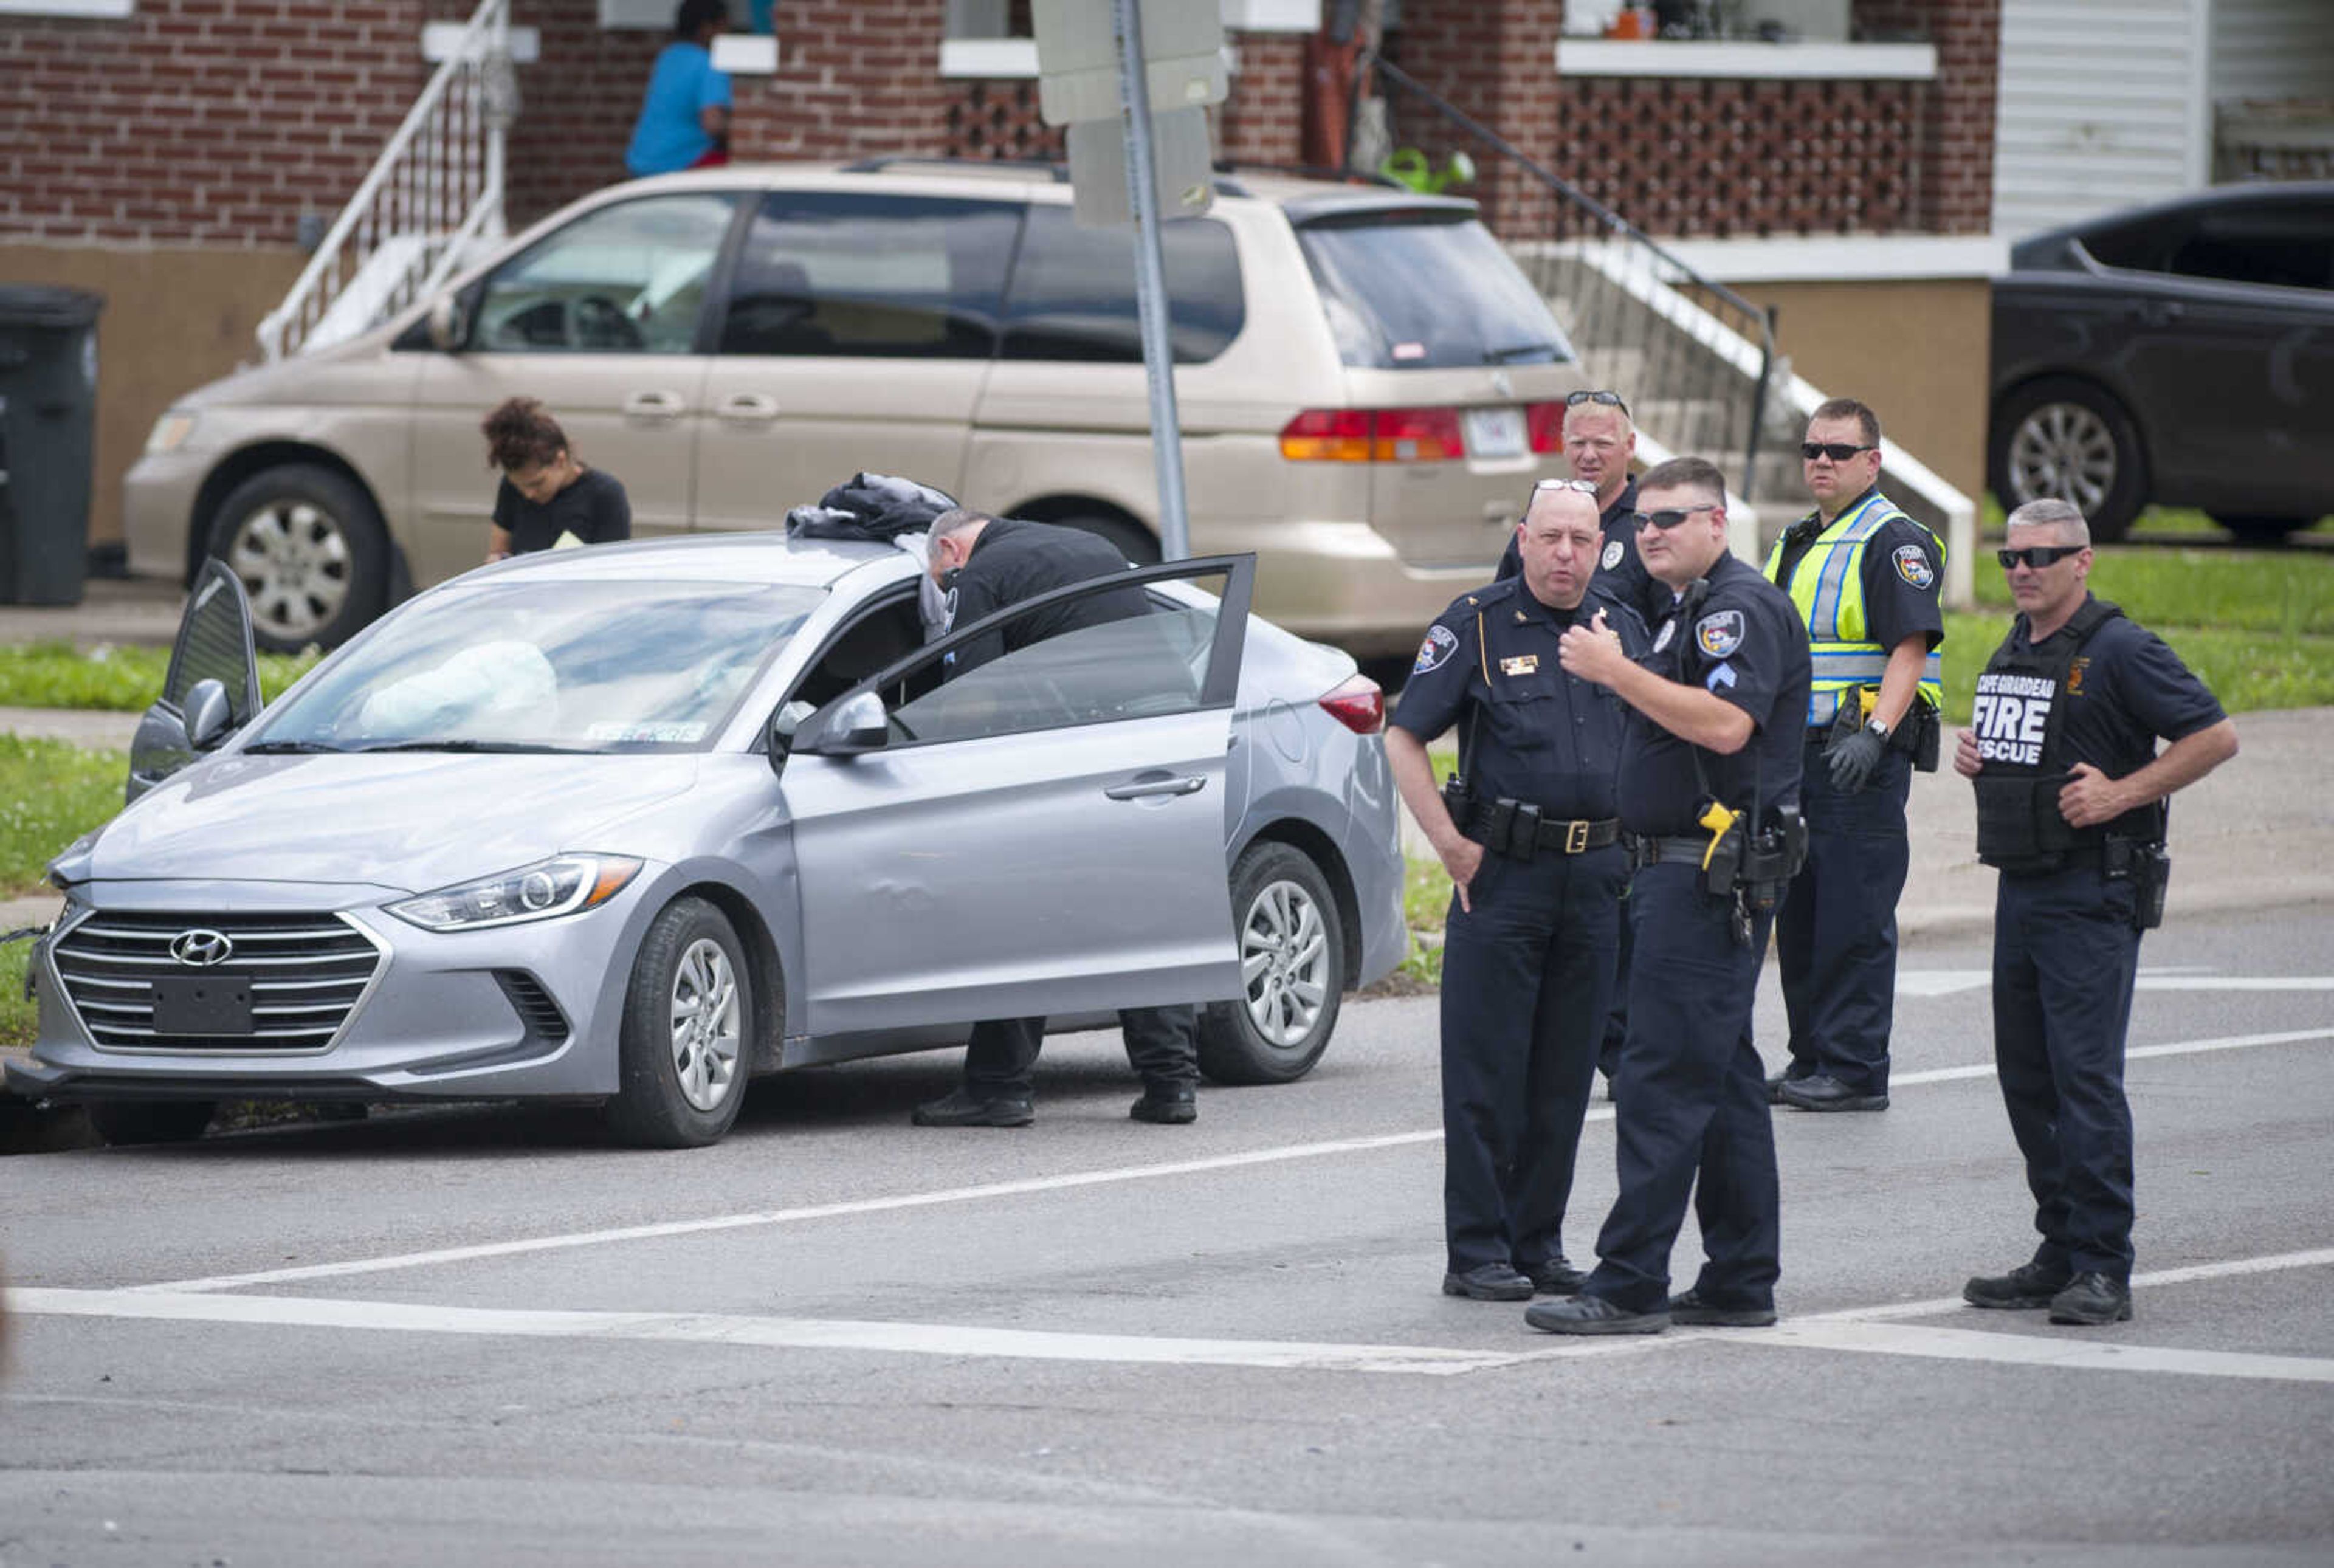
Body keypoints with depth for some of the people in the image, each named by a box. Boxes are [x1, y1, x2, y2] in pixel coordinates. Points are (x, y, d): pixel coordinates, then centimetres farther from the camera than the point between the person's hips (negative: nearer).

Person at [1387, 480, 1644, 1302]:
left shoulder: (1624, 628, 9)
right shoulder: (1478, 624, -4)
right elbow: (1404, 739, -3)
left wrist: (1636, 843, 10)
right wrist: (1452, 846, -9)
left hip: (1596, 876, 4)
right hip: (1502, 872, -4)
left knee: (1565, 1077, 8)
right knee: (1487, 1073, -3)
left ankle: (1539, 1244, 15)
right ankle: (1477, 1254, 0)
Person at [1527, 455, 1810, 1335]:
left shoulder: (1740, 608, -12)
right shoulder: (1692, 611, 20)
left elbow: (1727, 725, -27)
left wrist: (1617, 670, -25)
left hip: (1709, 880, -11)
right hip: (1685, 871, 11)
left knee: (1664, 1082, -12)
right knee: (1722, 1080, 12)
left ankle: (1629, 1287, -13)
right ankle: (1741, 1281, 15)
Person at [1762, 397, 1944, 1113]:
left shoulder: (1892, 543, -9)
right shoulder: (1797, 544, 19)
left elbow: (1911, 650, -17)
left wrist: (1875, 734, -27)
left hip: (1862, 759, -9)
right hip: (1797, 752, 9)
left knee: (1854, 919, -8)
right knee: (1799, 913, 11)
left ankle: (1855, 1070, -6)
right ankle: (1810, 1060, 18)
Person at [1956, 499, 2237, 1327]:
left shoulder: (2117, 651, -10)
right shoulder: (2010, 653, 15)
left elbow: (2215, 737, -13)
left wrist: (2122, 792, -18)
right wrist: (1971, 754, 9)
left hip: (2093, 893, -9)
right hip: (2019, 886, 9)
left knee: (2085, 1075, -11)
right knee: (2027, 1077, 10)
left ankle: (2103, 1268, -10)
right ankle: (2061, 1252, 17)